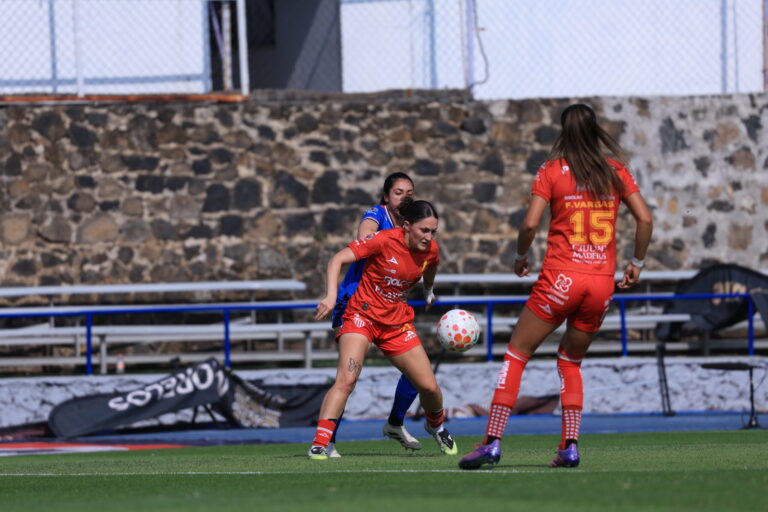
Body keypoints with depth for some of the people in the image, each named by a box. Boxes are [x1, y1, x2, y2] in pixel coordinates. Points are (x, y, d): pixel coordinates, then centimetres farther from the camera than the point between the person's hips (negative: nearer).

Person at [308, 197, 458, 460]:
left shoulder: (430, 250, -3)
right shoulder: (384, 240, -19)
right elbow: (338, 259, -22)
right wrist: (331, 296, -33)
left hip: (397, 322, 5)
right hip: (363, 314, -5)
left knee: (429, 387, 4)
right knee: (346, 379, -25)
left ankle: (436, 426, 38)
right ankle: (319, 445, -27)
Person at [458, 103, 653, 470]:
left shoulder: (552, 171, 0)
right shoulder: (616, 172, 8)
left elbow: (530, 223, -9)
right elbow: (645, 219, 3)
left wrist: (521, 256, 9)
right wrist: (637, 263, 15)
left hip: (561, 278, -3)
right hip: (602, 282, 3)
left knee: (516, 355, 6)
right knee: (570, 361, 20)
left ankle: (492, 442, -4)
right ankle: (570, 446, 6)